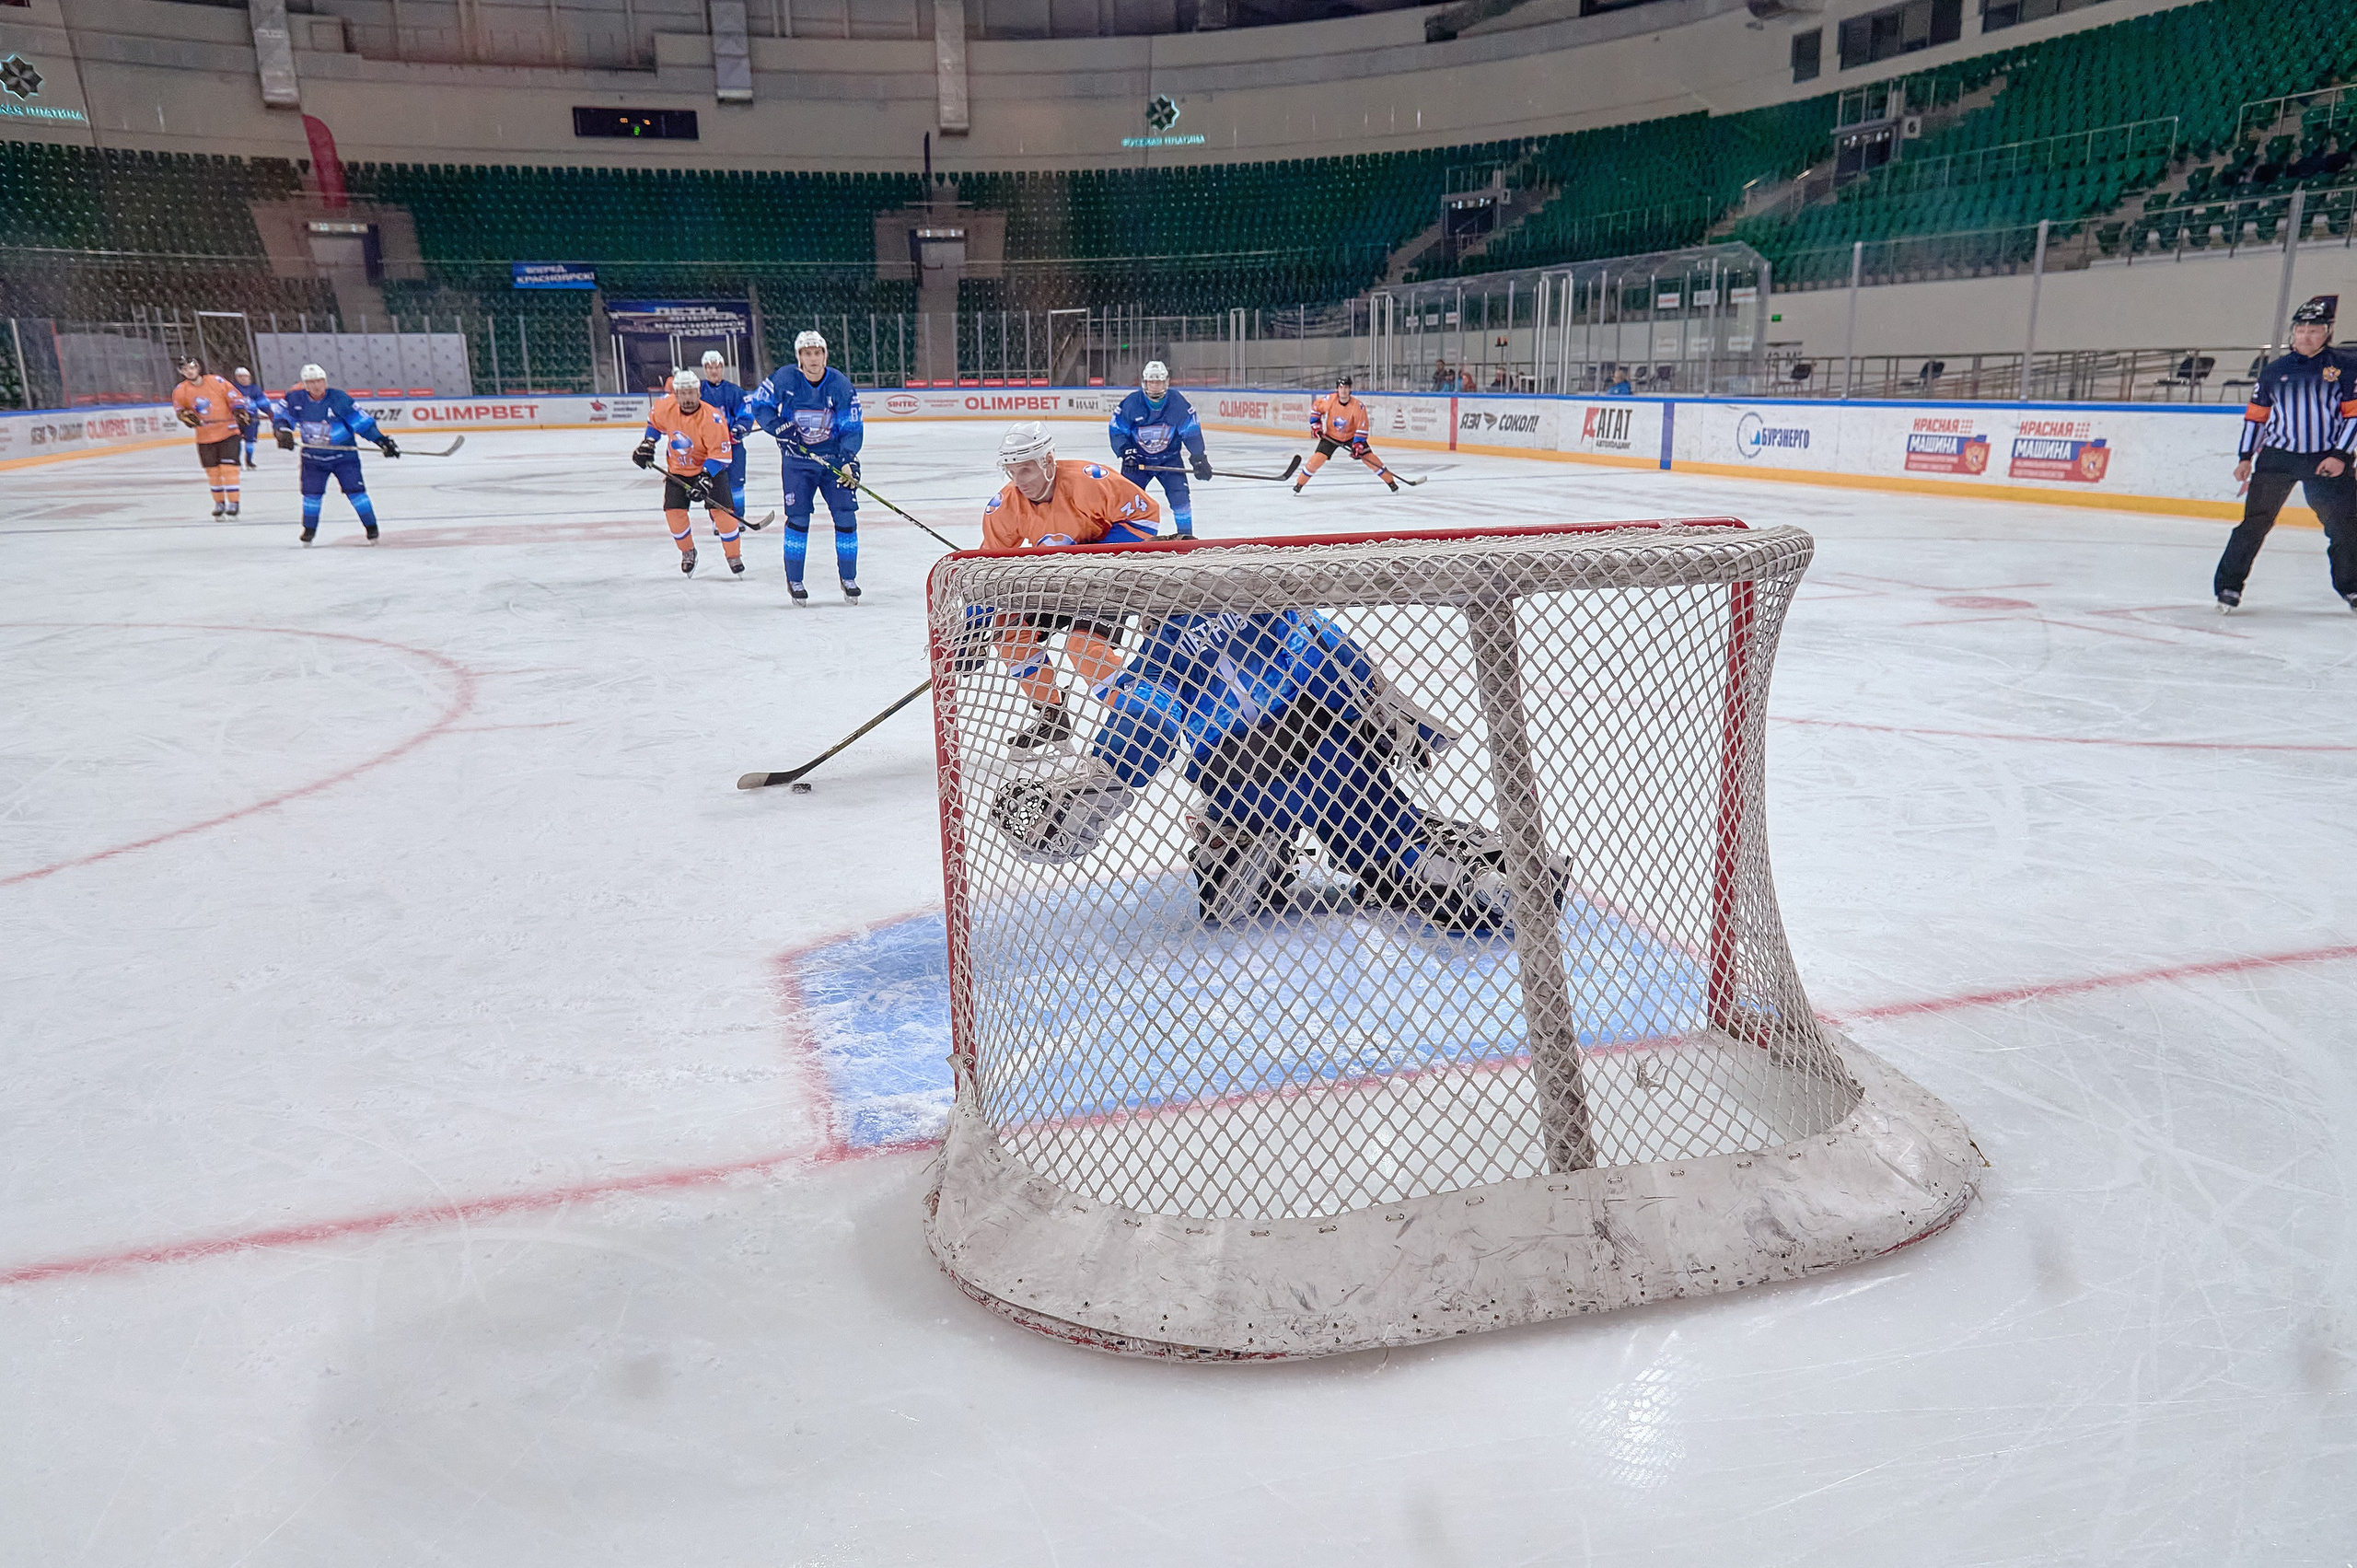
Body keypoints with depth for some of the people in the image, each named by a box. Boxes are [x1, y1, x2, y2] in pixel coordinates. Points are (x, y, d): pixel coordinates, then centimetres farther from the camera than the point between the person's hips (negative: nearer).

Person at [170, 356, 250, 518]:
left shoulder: (217, 382, -9)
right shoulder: (181, 391, 0)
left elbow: (235, 397, -2)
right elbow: (179, 408, 13)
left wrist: (240, 411, -18)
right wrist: (186, 416, -8)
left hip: (227, 432, -3)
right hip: (204, 436, 3)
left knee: (228, 467, -10)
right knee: (212, 470, 8)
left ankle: (233, 503, -5)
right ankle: (219, 503, 21)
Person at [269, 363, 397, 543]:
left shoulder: (338, 398, -17)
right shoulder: (296, 397, -8)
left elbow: (362, 420, -15)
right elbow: (278, 414, 6)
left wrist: (381, 440, -20)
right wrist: (283, 431, -13)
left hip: (343, 453, -3)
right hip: (313, 454, 3)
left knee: (354, 489, -8)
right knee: (311, 492, 3)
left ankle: (371, 527, 2)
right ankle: (309, 529, 19)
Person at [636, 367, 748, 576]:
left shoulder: (712, 418, -27)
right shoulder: (665, 407, -13)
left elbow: (720, 454, -26)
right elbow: (654, 421, 12)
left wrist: (705, 478, -33)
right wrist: (647, 445, 7)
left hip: (710, 468, -4)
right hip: (677, 469, 4)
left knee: (720, 510, -15)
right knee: (673, 511, -7)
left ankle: (734, 556, 3)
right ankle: (688, 552, 18)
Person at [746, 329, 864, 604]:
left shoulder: (840, 384, -9)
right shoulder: (785, 378, -10)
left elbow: (852, 428, -9)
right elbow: (756, 403, -1)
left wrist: (849, 460, -24)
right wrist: (779, 427, -17)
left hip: (833, 458, 1)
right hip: (797, 458, -1)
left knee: (845, 515, -4)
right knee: (798, 516, -6)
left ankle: (848, 578, 13)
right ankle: (794, 581, 9)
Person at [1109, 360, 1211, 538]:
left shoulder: (1179, 403, -13)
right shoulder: (1130, 404, -16)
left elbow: (1192, 433, -6)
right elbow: (1117, 431, -7)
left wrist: (1199, 460, -12)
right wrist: (1126, 453, -19)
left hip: (1169, 458, 0)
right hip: (1137, 459, 0)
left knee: (1179, 494, -12)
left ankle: (1186, 534, 2)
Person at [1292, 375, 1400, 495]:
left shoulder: (1358, 406, -24)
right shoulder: (1329, 400, -20)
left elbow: (1362, 427, -19)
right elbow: (1316, 407, 0)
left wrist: (1358, 444, -25)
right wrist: (1315, 423, -5)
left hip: (1351, 435, 0)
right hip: (1331, 436, 0)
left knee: (1369, 457, -8)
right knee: (1317, 458, -15)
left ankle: (1391, 482, 5)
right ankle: (1299, 484, -1)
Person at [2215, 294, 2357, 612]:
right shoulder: (2274, 372, 8)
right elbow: (2255, 416, 12)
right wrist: (2246, 458, 6)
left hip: (2326, 460, -1)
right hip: (2276, 457, 1)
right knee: (2255, 520, -5)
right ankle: (2228, 585, -1)